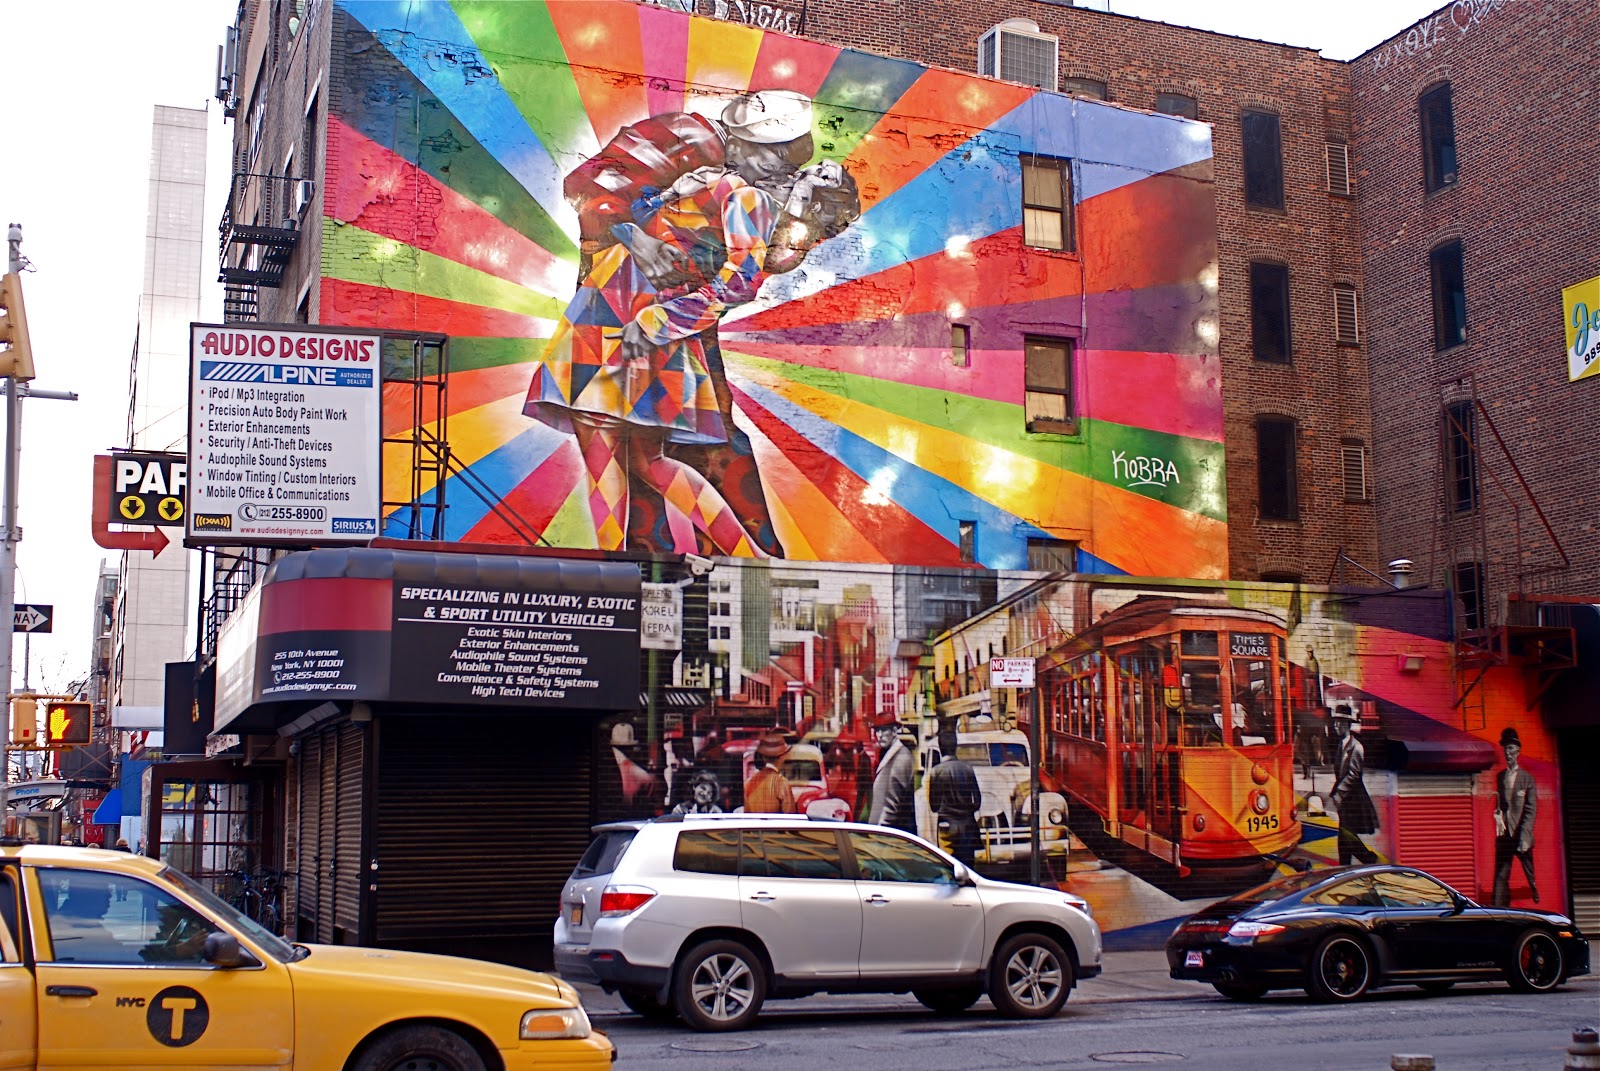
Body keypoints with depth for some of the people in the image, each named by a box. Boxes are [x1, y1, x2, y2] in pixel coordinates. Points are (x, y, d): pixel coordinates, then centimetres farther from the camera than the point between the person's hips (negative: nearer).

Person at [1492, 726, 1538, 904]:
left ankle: (1539, 904, 27)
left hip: (1522, 835, -3)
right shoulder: (1499, 777, 10)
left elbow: (1531, 810, -5)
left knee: (1531, 875, 8)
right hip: (1504, 835, 3)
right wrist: (1498, 815, -7)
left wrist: (1524, 837, -13)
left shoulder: (1527, 778, -1)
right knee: (1501, 876, -3)